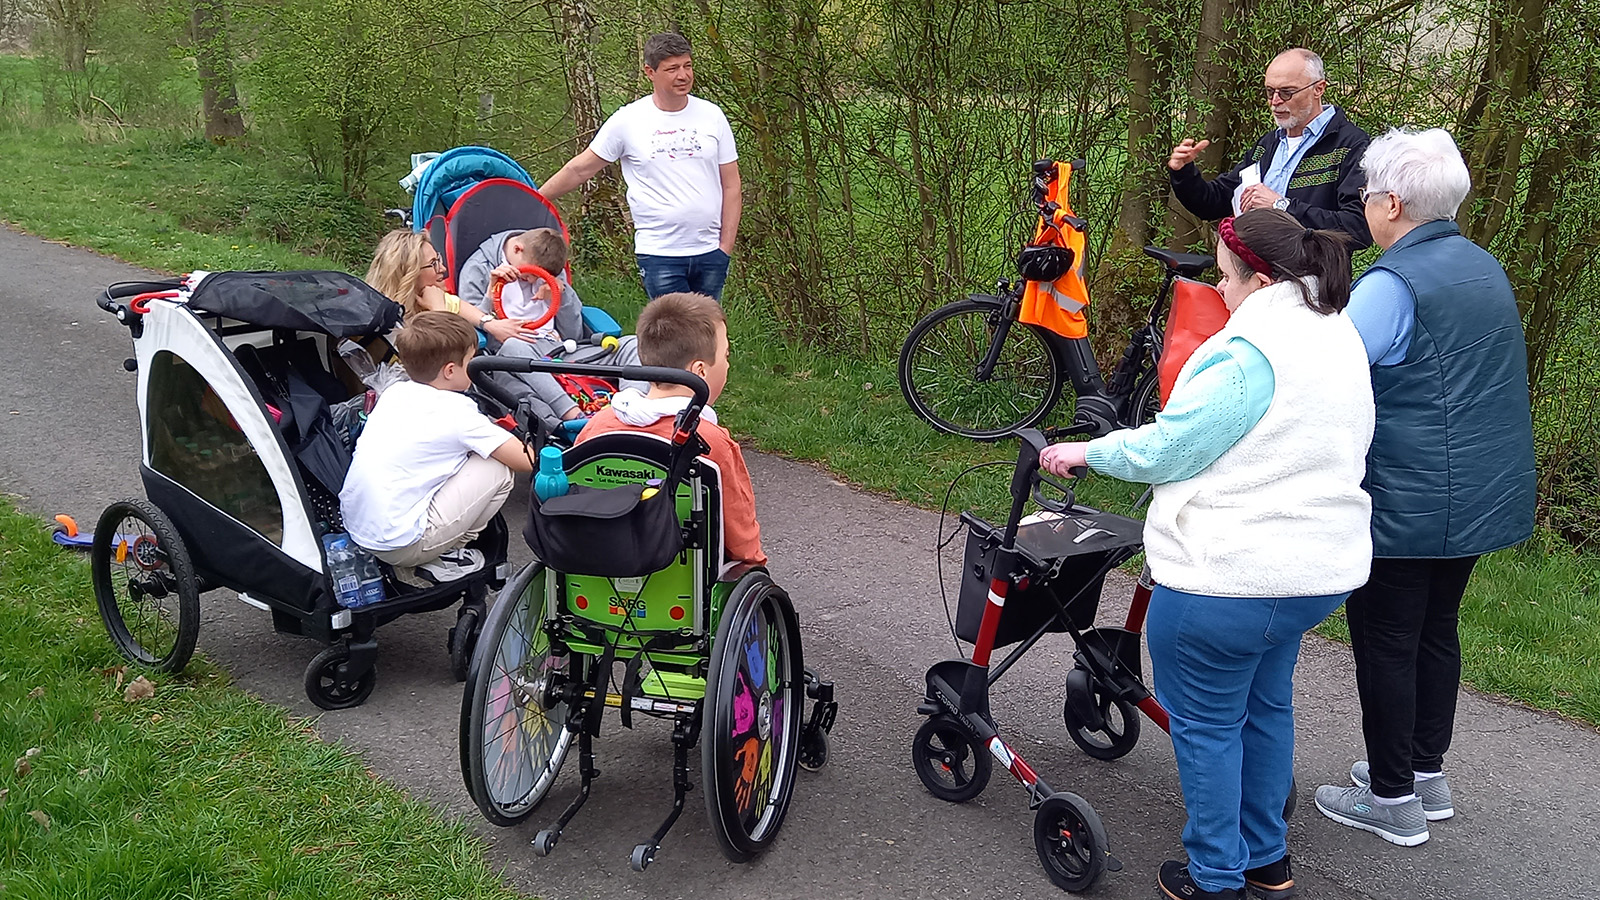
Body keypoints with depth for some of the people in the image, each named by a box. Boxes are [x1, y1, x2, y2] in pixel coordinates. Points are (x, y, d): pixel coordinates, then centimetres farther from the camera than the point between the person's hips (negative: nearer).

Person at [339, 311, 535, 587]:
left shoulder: (394, 392, 9)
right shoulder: (457, 412, -11)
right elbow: (528, 460, -9)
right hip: (399, 545, -8)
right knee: (498, 469, -2)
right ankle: (435, 563, 5)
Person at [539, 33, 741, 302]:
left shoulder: (711, 115, 5)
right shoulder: (628, 120, -1)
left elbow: (731, 186, 8)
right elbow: (579, 170, 7)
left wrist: (726, 247, 1)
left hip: (710, 251, 3)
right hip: (659, 253, -3)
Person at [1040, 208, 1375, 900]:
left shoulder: (1250, 353, -22)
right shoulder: (1340, 336, 9)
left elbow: (1167, 448, -17)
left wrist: (1087, 453, -2)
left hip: (1230, 577, -10)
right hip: (1322, 567, 10)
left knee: (1205, 722, 7)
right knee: (1265, 706, 23)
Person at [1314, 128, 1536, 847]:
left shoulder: (1394, 282, -19)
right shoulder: (1485, 267, 11)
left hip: (1408, 503, -9)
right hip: (1486, 493, 9)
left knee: (1385, 641, 3)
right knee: (1436, 627, 20)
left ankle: (1392, 799, 14)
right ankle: (1427, 773, 33)